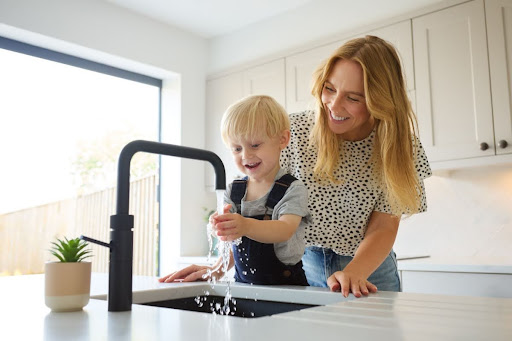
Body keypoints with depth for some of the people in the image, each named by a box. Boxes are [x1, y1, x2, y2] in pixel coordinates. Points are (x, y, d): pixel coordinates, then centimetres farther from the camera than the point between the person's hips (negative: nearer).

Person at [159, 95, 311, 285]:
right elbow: (233, 242, 8)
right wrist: (216, 270, -12)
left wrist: (246, 226, -44)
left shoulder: (293, 189, -9)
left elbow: (285, 230, -25)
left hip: (287, 286, -7)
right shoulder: (233, 192, 8)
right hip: (243, 285, 7)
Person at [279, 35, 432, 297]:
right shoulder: (294, 130, -13)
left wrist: (352, 273, -29)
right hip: (301, 266, -1)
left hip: (368, 270, 1)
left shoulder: (400, 147, -10)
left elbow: (384, 227, -11)